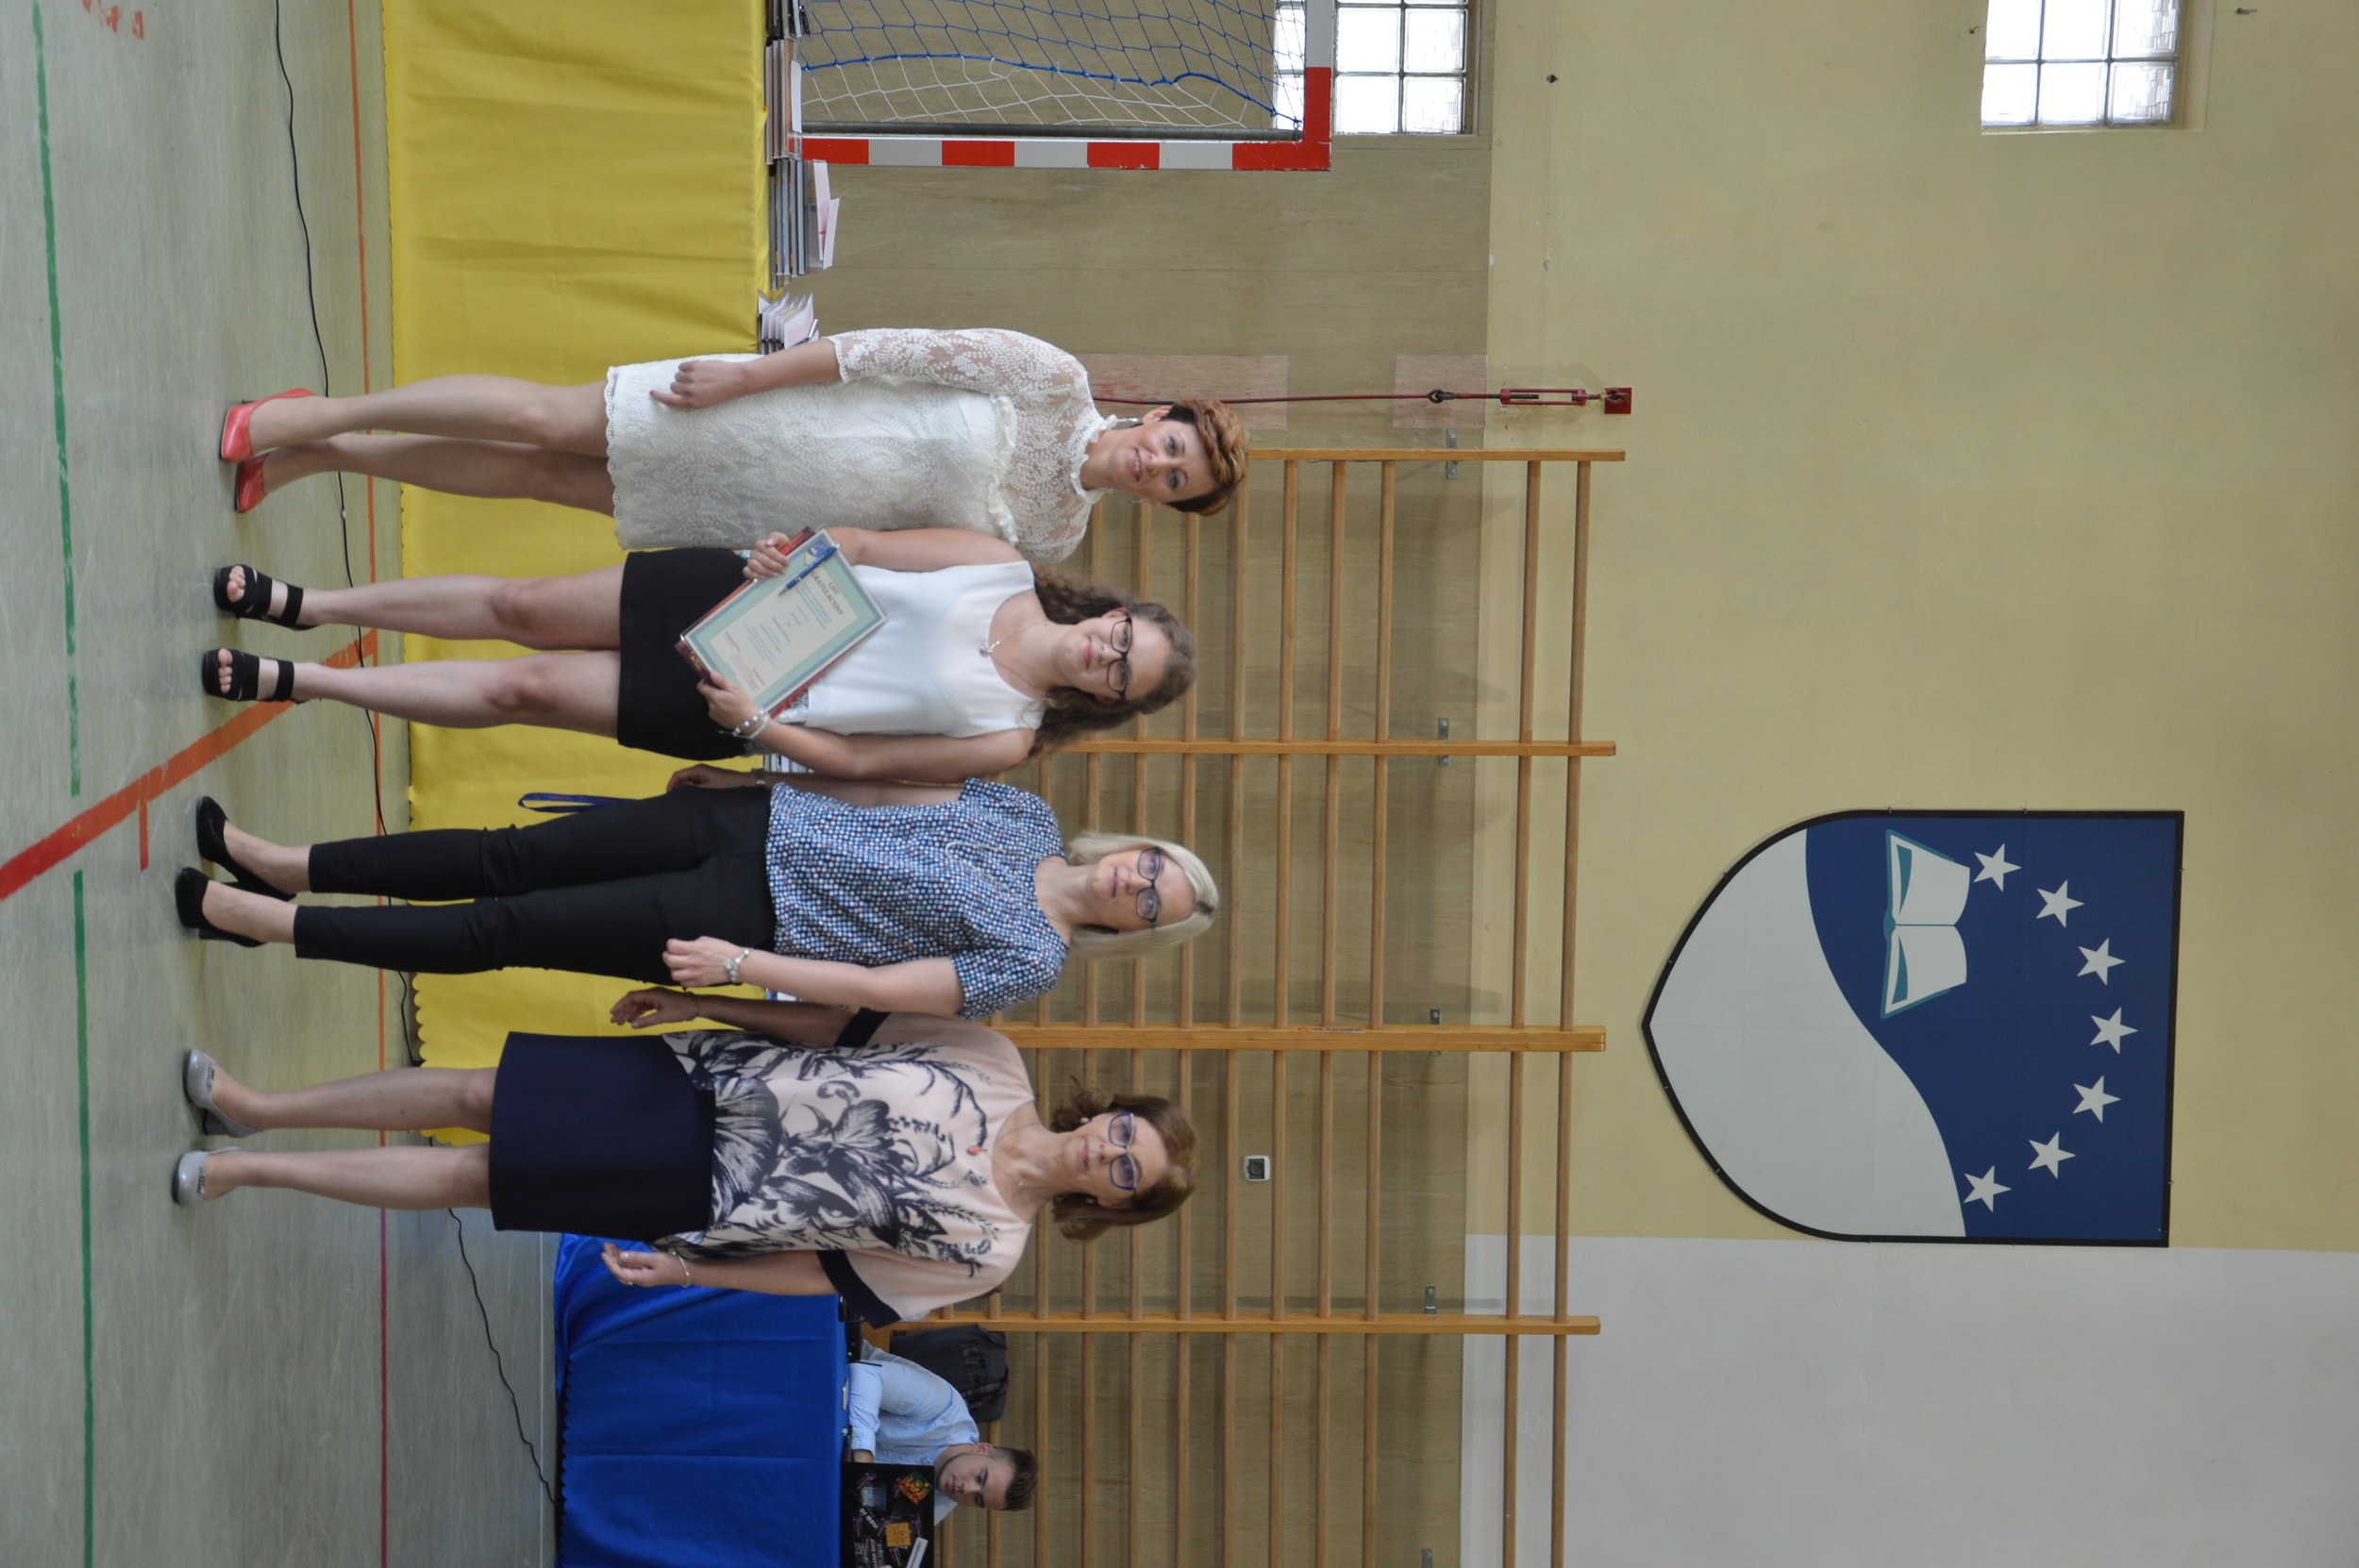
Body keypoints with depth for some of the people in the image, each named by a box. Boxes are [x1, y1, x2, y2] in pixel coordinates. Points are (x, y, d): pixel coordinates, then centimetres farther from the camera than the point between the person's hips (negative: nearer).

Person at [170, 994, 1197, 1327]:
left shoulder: (984, 1250, -13)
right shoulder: (992, 1065, -7)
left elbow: (837, 1280, -7)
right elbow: (842, 1026, 1)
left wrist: (689, 1272, -10)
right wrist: (702, 1002, -3)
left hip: (694, 1193, -3)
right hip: (701, 1079, 3)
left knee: (466, 1178, -4)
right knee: (472, 1095, 0)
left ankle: (241, 1169, 13)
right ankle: (253, 1111, 21)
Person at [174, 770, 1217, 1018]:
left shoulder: (1031, 964, -10)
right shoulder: (1028, 816, 6)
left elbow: (872, 988, -15)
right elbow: (896, 785, 13)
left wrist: (741, 964, -20)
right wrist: (747, 771, 11)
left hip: (751, 919, -5)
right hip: (760, 823, 5)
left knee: (502, 931, -7)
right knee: (507, 859, -1)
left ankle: (261, 921, 0)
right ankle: (282, 869, 10)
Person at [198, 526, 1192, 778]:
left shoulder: (1001, 739, -14)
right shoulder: (1000, 565, -7)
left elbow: (852, 761, -11)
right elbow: (861, 543, 1)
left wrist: (751, 720, -19)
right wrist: (783, 557, -16)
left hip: (719, 714, -3)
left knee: (522, 691, -5)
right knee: (520, 607, 0)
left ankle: (293, 682, 10)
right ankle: (301, 606, 20)